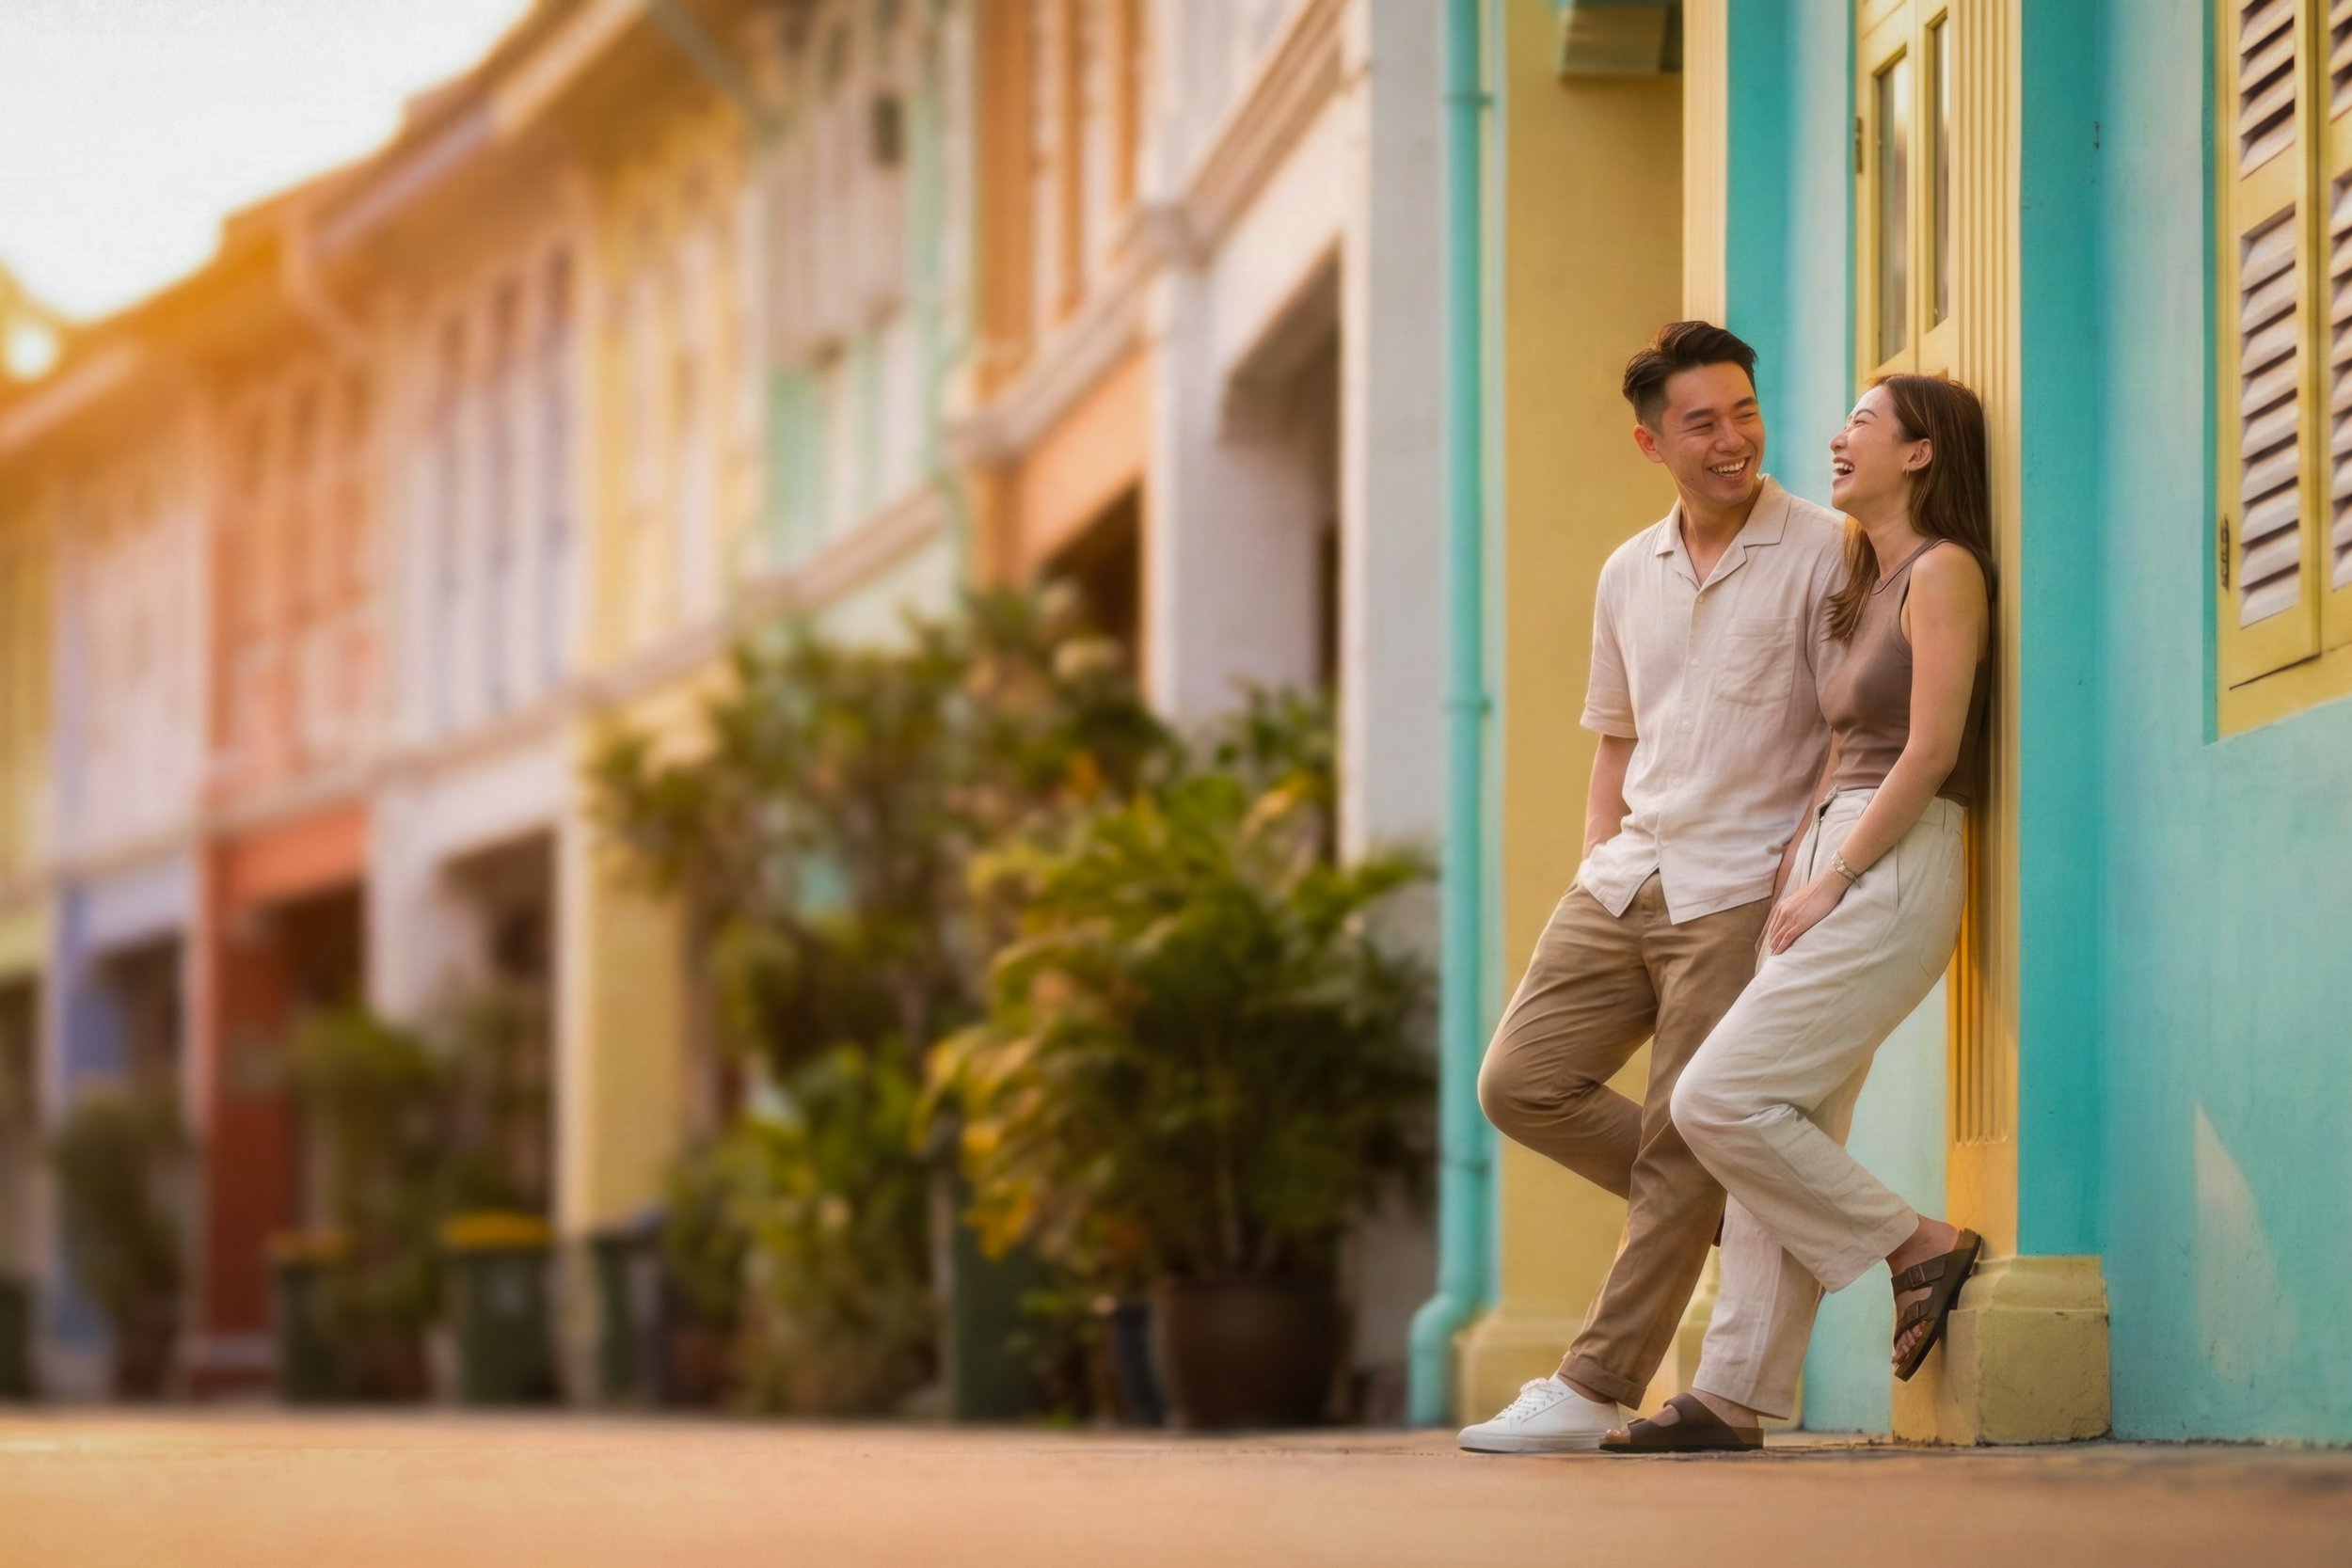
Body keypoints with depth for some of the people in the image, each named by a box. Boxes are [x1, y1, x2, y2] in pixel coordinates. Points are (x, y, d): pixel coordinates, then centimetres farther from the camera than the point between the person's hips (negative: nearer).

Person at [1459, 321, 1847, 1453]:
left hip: (1741, 890, -7)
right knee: (1522, 1083, -1)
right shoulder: (1628, 576, 13)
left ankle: (1596, 1390, 0)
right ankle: (1740, 1208, 15)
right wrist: (1599, 872, 12)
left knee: (1684, 1140, -5)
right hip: (1628, 878, 7)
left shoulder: (1820, 555, -6)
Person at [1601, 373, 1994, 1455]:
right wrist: (1802, 881, 10)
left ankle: (1918, 1246, -3)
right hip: (1835, 873, 9)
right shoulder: (1871, 587, 21)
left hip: (1891, 876, -9)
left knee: (1719, 1100, -14)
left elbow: (1929, 753, -14)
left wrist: (1831, 880, -13)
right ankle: (1735, 1395, 3)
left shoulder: (1943, 573, -7)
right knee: (1786, 1131, 4)